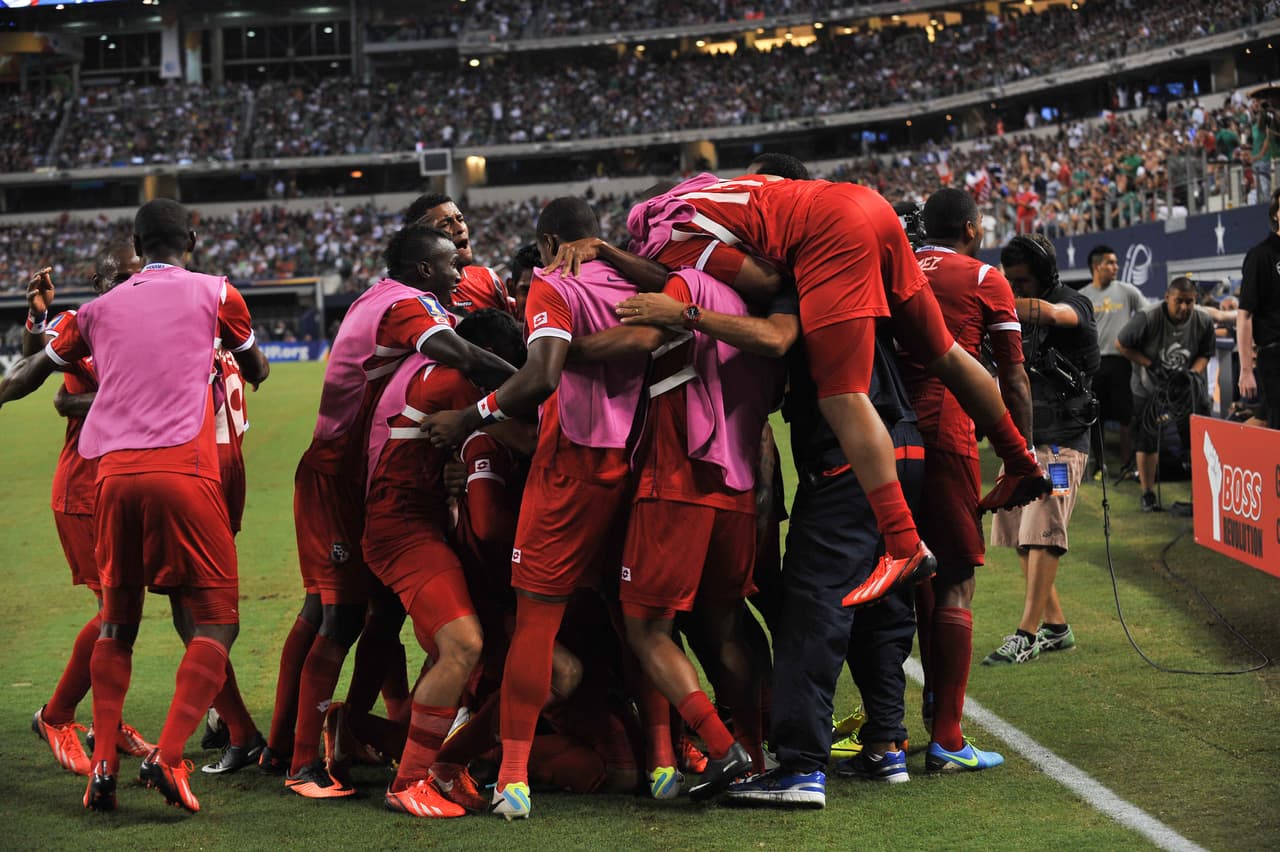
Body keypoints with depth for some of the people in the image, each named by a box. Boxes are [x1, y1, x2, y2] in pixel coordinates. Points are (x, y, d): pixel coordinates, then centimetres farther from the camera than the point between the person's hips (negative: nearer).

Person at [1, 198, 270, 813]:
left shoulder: (101, 308, 18)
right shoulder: (215, 294, 11)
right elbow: (257, 372, 27)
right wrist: (235, 361, 51)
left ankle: (104, 765, 6)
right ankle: (168, 756, -13)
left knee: (117, 623, 15)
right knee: (217, 622, 3)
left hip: (113, 473, 3)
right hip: (184, 470, -3)